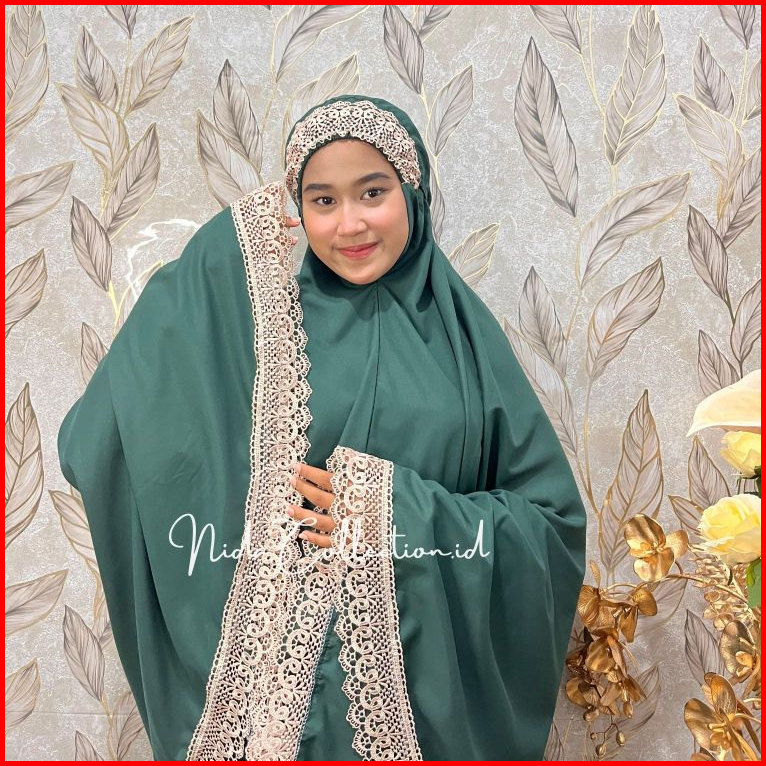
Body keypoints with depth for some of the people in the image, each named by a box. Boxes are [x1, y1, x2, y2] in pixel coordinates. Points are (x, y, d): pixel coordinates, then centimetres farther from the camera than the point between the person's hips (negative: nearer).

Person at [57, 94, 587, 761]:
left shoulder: (459, 329, -1)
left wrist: (401, 517, -16)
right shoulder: (254, 321, -4)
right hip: (279, 678, -1)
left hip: (425, 683, 2)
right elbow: (96, 443, -16)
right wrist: (223, 249, -13)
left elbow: (553, 524, -1)